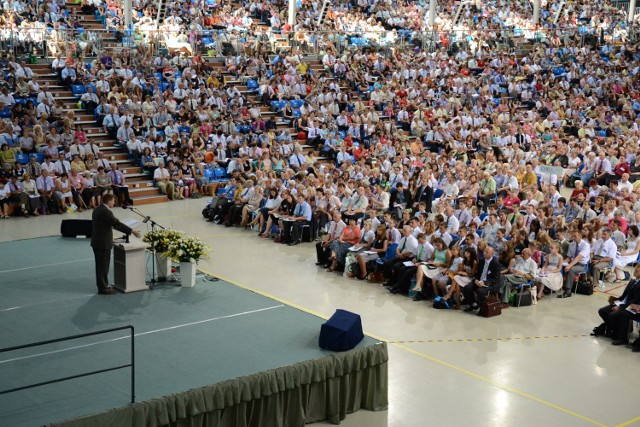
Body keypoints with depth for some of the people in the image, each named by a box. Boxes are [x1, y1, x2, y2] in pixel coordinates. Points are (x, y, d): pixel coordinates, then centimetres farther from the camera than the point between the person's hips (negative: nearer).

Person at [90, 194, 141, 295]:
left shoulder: (97, 210, 10)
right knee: (103, 266, -1)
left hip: (96, 242, 10)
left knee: (100, 266, 16)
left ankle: (101, 286, 24)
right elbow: (117, 223, -22)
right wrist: (132, 231, -19)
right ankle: (103, 288, 6)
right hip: (103, 243, -10)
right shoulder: (106, 211, -20)